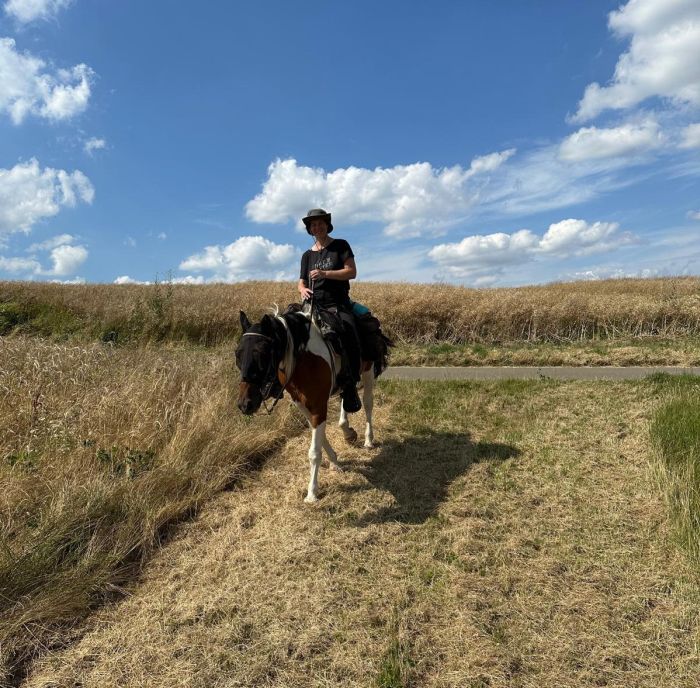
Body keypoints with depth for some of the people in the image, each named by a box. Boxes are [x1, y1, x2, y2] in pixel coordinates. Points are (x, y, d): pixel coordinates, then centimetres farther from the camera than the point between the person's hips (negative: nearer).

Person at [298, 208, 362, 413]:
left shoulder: (341, 246, 8)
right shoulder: (307, 255, 20)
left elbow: (352, 272, -3)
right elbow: (302, 281, 20)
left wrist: (325, 274, -16)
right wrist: (302, 290, -6)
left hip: (337, 305, -4)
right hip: (313, 305, 4)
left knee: (349, 339, -29)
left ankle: (350, 388, -16)